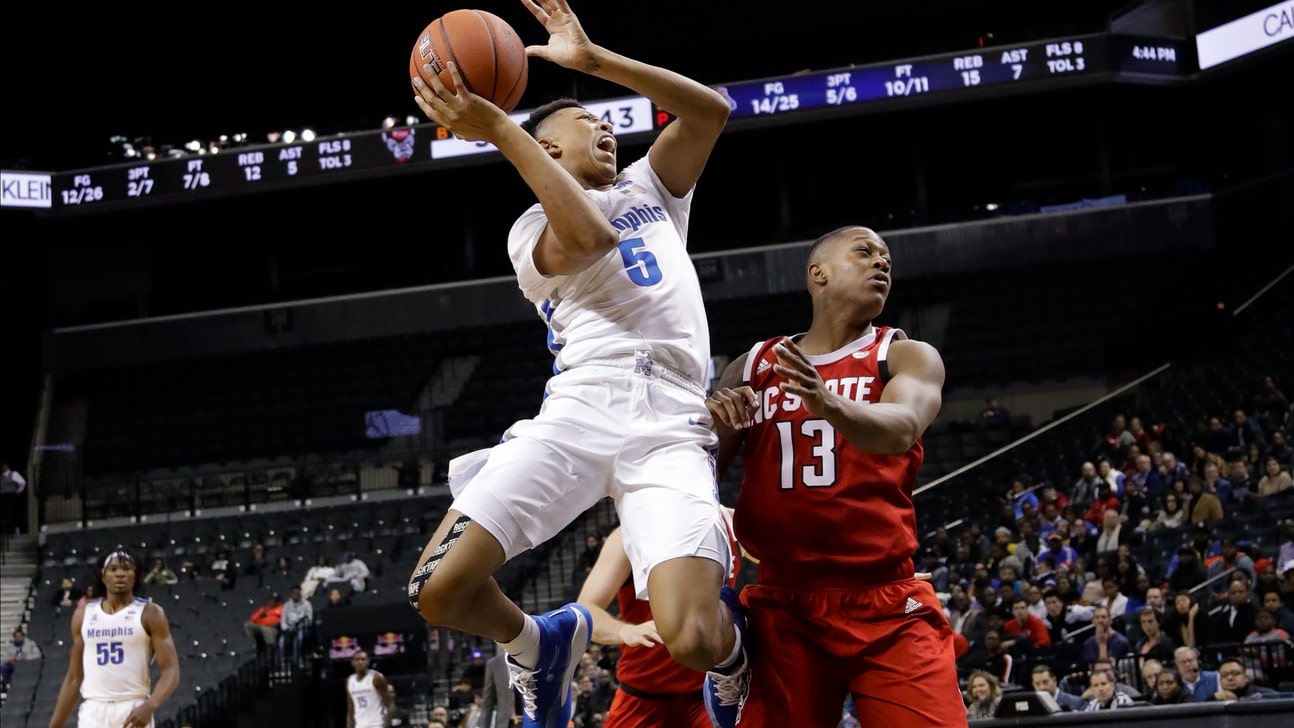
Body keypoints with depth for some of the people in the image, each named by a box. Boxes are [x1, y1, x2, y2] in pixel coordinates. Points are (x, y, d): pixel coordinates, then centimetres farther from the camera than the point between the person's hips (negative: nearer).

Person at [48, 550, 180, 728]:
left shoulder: (150, 613, 1)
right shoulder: (84, 614, 12)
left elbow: (170, 670, -7)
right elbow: (74, 677, 17)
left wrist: (149, 706, -25)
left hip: (133, 712, -3)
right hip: (93, 712, 3)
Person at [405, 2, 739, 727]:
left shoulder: (649, 188, 30)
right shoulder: (532, 230, 17)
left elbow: (711, 110, 12)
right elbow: (589, 236, -8)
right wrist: (498, 129, -9)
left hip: (671, 427, 1)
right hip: (577, 412, 0)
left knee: (692, 641, -21)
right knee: (439, 591, -16)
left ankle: (733, 643, 18)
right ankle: (541, 642, 17)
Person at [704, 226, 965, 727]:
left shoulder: (907, 356, 3)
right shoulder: (754, 367, 10)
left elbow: (900, 430, -19)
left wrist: (830, 405, -40)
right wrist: (715, 422, -14)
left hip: (888, 608, -2)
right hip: (783, 608, 2)